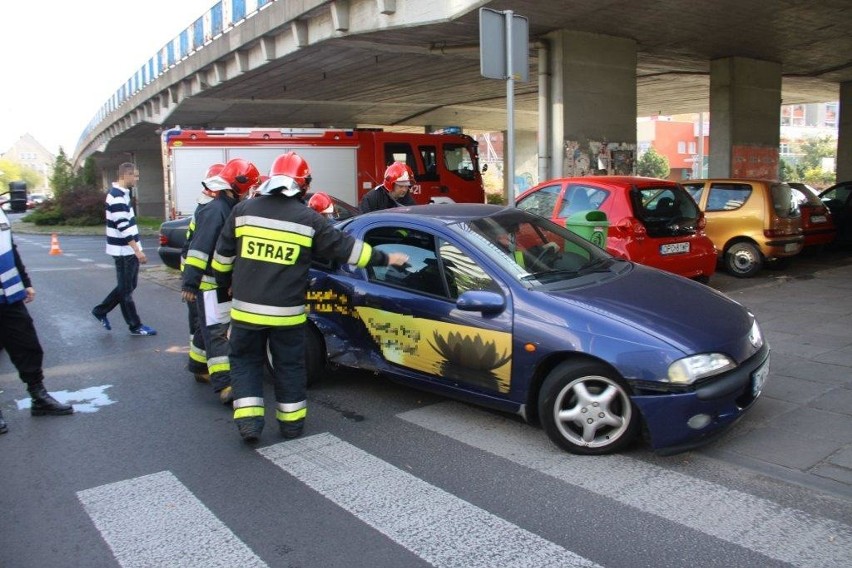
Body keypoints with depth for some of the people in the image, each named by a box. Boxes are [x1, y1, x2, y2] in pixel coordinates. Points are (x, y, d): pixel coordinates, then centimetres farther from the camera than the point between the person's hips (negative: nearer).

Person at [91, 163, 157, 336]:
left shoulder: (121, 193, 13)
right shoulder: (117, 197, -19)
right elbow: (123, 227, -25)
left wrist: (136, 249, 23)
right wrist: (138, 250, -26)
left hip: (128, 249, 10)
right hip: (124, 251, -10)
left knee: (127, 286, 17)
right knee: (126, 289, 1)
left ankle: (100, 311, 29)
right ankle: (135, 326, 10)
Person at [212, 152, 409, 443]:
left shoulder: (243, 210, 1)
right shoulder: (308, 219, -4)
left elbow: (223, 255, 8)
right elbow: (345, 247, 1)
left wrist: (226, 282, 26)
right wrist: (385, 258, 11)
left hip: (246, 308, 1)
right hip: (286, 311, -1)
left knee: (245, 360, 16)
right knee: (289, 365, 14)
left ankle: (249, 420, 7)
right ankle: (291, 421, 23)